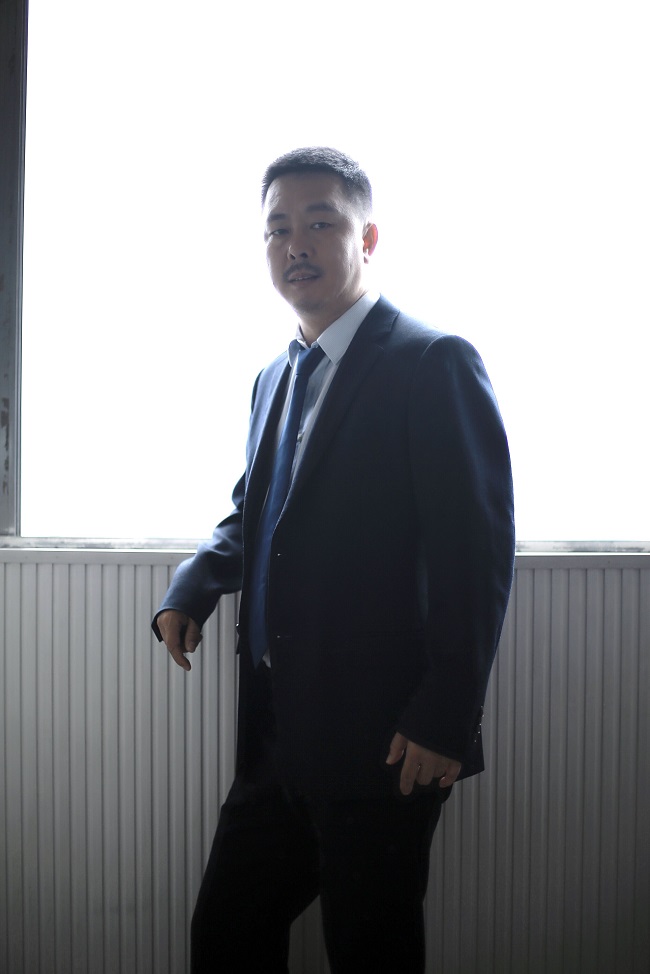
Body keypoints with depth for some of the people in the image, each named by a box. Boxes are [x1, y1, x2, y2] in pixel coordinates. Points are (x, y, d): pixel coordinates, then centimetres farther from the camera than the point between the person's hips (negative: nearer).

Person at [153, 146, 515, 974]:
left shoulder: (433, 364, -10)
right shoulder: (274, 379, 16)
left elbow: (478, 550, -15)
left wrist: (444, 720, -18)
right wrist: (192, 588, 6)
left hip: (381, 745, -7)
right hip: (276, 740, 8)